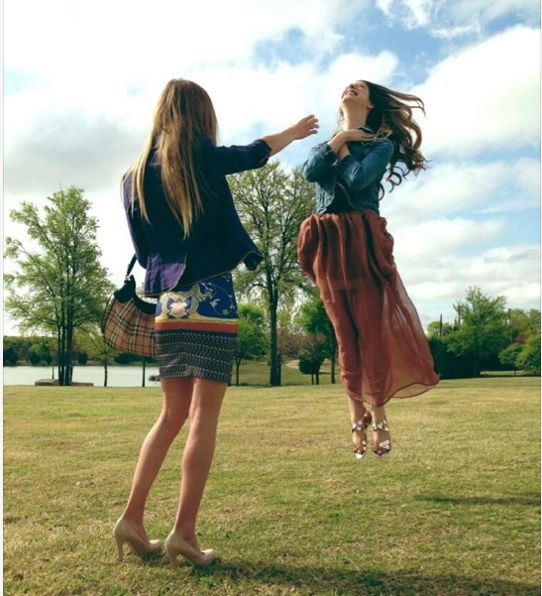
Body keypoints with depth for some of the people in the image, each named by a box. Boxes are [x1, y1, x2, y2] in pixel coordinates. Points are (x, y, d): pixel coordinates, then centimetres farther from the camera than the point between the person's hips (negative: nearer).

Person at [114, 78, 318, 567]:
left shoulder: (136, 175, 13)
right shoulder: (201, 157, -1)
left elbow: (143, 250, 14)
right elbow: (254, 153, 17)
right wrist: (295, 132, 34)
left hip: (168, 302, 6)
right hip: (210, 298, -6)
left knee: (172, 414, 14)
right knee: (204, 416, -2)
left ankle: (132, 517, 13)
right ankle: (184, 532, 0)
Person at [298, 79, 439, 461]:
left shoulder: (382, 143, 10)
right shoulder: (326, 143, 23)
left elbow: (359, 178, -11)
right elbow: (310, 172, 1)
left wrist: (342, 149, 6)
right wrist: (339, 138, 1)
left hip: (363, 240, -3)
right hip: (327, 243, 4)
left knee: (371, 331, -5)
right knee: (345, 334, 4)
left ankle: (378, 416, 5)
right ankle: (358, 418, 12)